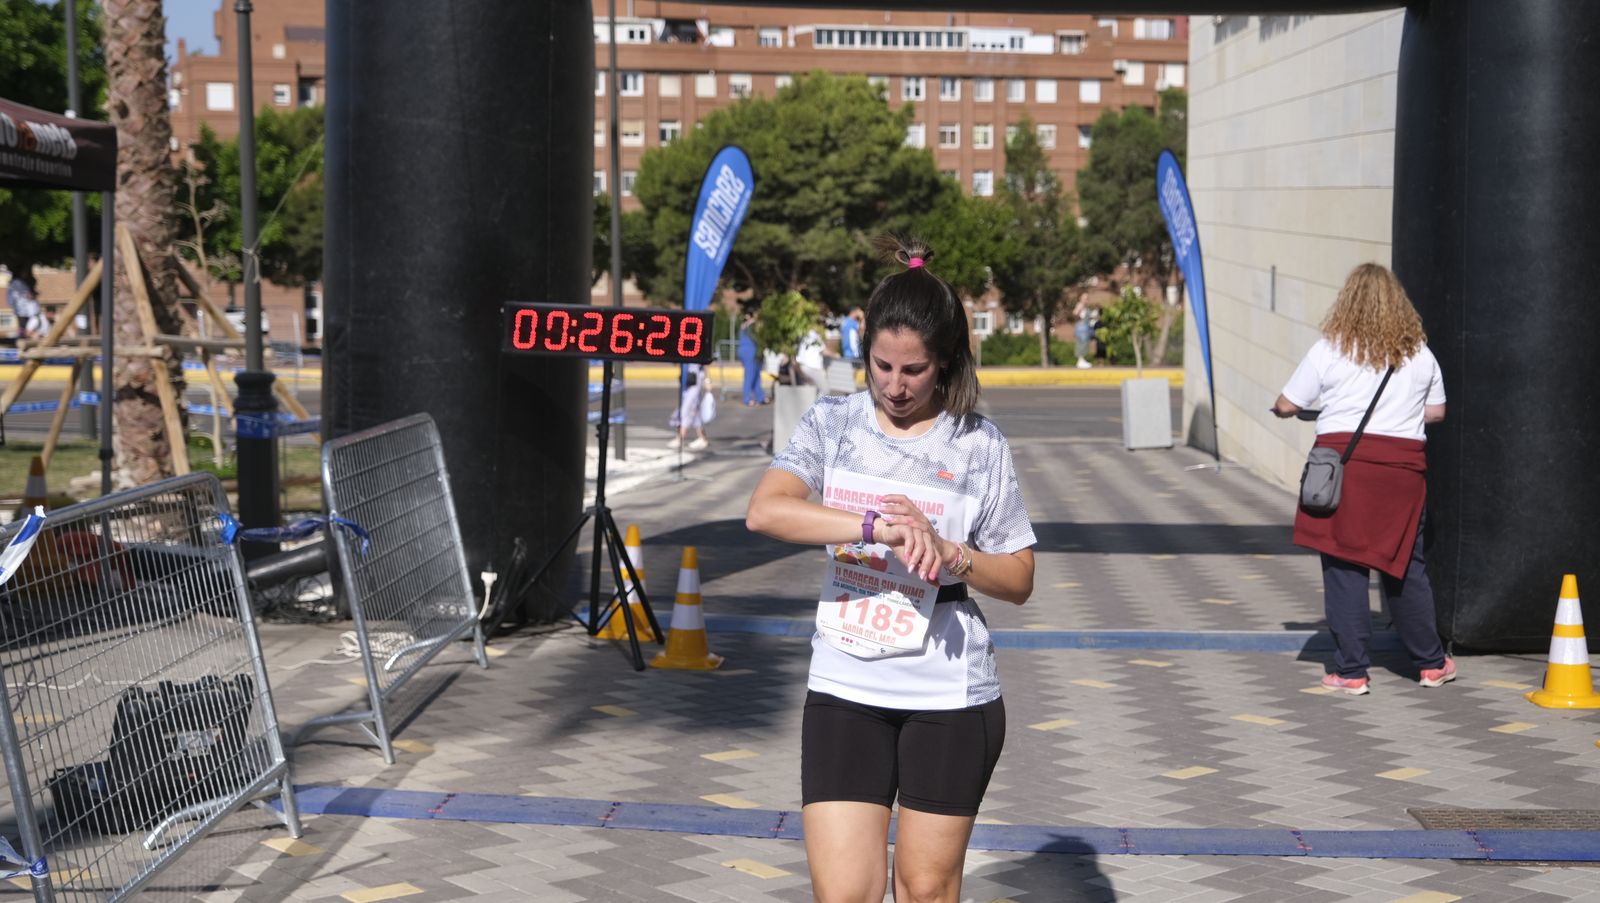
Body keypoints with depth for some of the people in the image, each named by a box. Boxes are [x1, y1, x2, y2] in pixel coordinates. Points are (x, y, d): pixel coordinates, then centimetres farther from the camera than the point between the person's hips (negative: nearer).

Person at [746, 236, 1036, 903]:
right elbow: (764, 510, -17)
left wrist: (946, 551, -17)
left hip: (951, 697, 0)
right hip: (845, 690, 1)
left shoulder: (979, 444, 0)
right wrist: (879, 528, -27)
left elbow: (1019, 581, 2)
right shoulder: (833, 422, 2)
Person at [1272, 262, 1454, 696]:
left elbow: (1287, 405, 3)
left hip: (1343, 461, -3)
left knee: (1344, 567, 1)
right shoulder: (1419, 353, 8)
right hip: (1402, 466, 3)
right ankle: (1431, 664, 23)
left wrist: (1278, 408, 26)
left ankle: (1350, 671, 2)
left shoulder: (1329, 350, -2)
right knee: (1406, 566, 13)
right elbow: (1436, 411, 16)